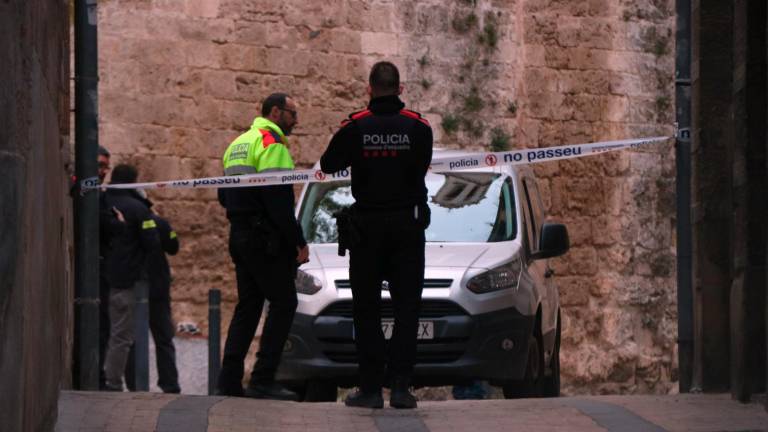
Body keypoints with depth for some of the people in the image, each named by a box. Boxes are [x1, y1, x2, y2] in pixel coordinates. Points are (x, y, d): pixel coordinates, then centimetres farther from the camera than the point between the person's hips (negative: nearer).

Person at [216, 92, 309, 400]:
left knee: (248, 305, 13)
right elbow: (278, 198, -19)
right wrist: (298, 242, -17)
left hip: (239, 236, 9)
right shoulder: (272, 143, -11)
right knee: (283, 303, -5)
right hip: (266, 240, -9)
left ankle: (229, 380, 9)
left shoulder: (238, 144, 19)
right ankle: (263, 380, -10)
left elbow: (224, 196, 22)